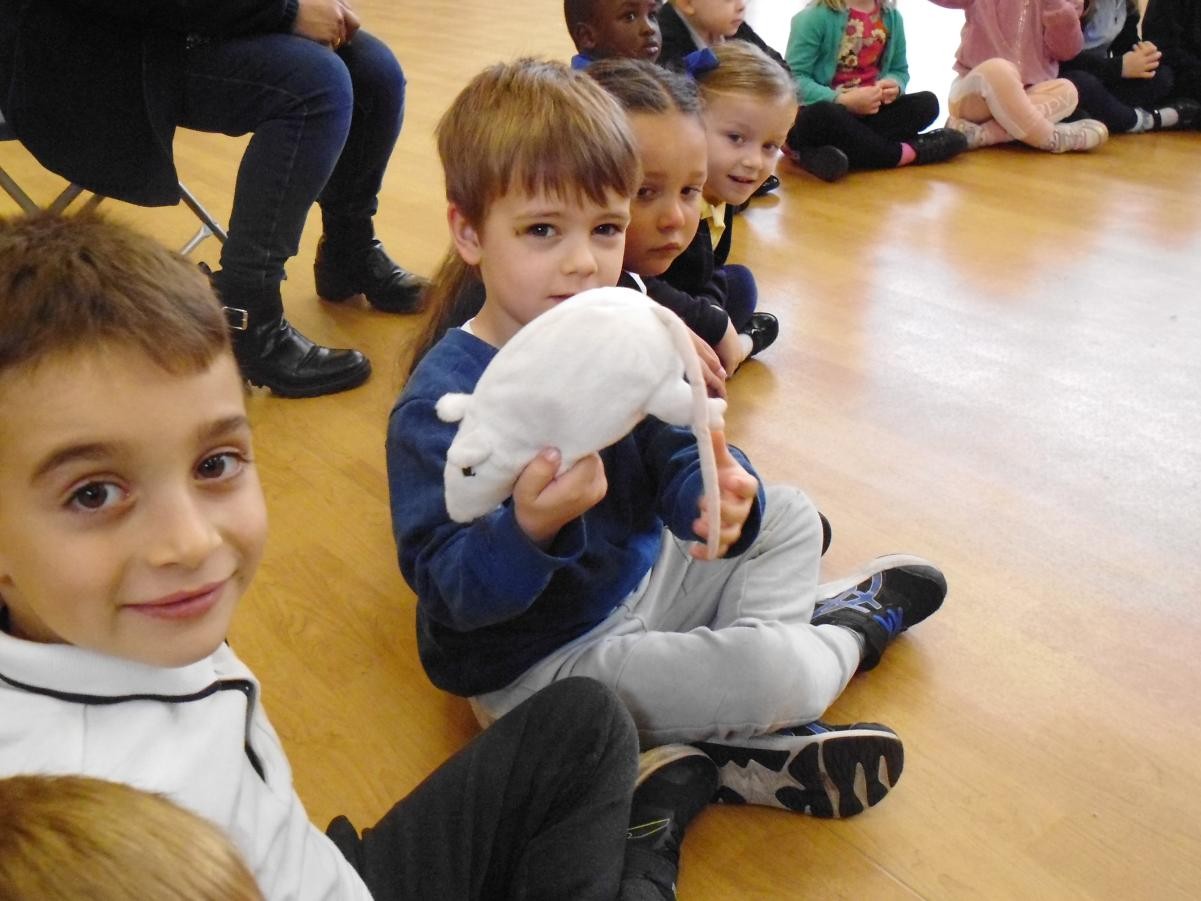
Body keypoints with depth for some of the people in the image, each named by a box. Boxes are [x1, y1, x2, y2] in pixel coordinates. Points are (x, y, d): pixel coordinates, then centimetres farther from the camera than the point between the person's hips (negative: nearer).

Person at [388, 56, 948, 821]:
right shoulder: (440, 403, -26)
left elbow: (675, 455, -5)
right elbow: (450, 592, -27)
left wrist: (721, 494, -29)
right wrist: (530, 527, -47)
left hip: (638, 577, 8)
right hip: (539, 659, -8)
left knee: (791, 519, 17)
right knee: (776, 671, -22)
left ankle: (750, 740, 3)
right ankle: (848, 633, 17)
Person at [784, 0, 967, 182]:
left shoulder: (891, 16, 3)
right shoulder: (816, 16, -14)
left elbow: (899, 70, 14)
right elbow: (793, 78, -17)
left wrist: (895, 86, -11)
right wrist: (843, 101, -27)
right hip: (818, 115, -6)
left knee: (927, 103, -14)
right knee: (823, 115, -39)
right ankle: (906, 152, -24)